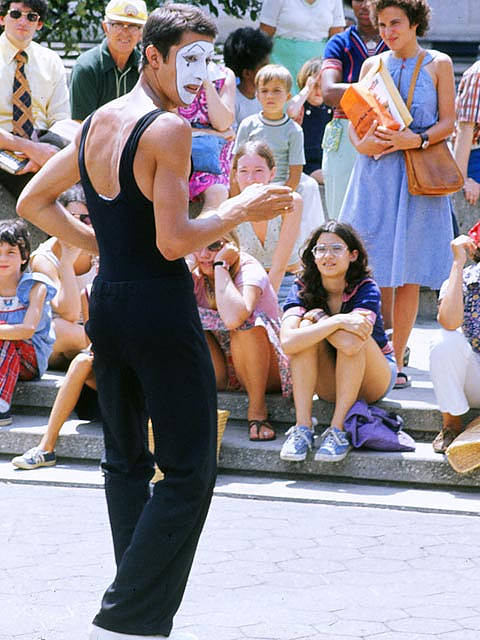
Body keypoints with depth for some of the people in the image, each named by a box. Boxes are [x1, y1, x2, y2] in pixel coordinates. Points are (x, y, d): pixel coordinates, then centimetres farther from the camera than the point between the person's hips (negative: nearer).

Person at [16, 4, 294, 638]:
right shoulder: (169, 128, -15)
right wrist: (241, 209, -7)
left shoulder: (96, 123, 10)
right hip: (161, 309, -9)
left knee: (126, 463, 17)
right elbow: (174, 242, -19)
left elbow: (33, 202, 19)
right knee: (188, 474, -2)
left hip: (106, 301, 9)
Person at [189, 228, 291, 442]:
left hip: (268, 372, -5)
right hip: (221, 374, 5)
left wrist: (221, 265, -32)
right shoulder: (195, 274, -3)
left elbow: (233, 318, -43)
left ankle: (257, 409, -19)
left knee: (247, 322, -34)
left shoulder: (249, 270, -21)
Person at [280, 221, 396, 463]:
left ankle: (338, 429, -29)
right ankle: (302, 427, -29)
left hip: (373, 380, -2)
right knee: (306, 326, -24)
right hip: (328, 384, 3)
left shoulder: (366, 289, -18)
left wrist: (319, 318, -26)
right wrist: (337, 321, -37)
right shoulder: (302, 289, -11)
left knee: (349, 337, -31)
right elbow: (288, 342, -31)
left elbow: (353, 343, -36)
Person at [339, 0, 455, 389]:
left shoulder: (438, 64, 7)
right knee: (377, 274, -3)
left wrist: (417, 140, -15)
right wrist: (361, 144, -8)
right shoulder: (372, 65, 13)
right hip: (376, 173, 2)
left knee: (408, 276, -2)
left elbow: (448, 122, 2)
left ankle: (396, 359, 4)